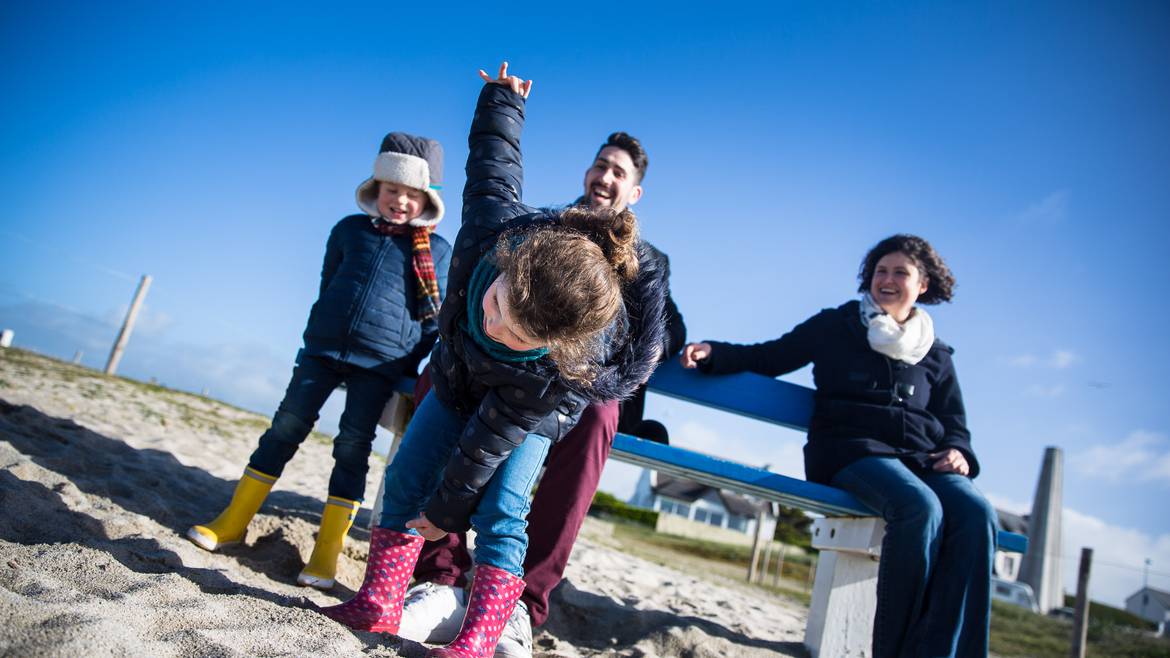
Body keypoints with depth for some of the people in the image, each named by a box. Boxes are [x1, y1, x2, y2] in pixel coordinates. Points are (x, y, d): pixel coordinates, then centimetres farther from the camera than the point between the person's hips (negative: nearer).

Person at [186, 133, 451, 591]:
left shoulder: (437, 252, 3)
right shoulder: (349, 229, 11)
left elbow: (436, 319, 6)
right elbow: (327, 288, 20)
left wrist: (412, 368, 1)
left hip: (380, 363, -2)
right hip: (323, 348, 3)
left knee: (353, 446, -2)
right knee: (286, 428, 3)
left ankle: (327, 552, 4)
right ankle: (233, 522, 16)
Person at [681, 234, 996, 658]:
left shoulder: (936, 356, 22)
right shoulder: (835, 326, 13)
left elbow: (955, 424, 23)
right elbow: (766, 359, 11)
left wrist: (957, 451, -2)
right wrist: (713, 354, -6)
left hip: (920, 458, 4)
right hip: (850, 450, -4)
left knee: (976, 514, -29)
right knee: (921, 507, -35)